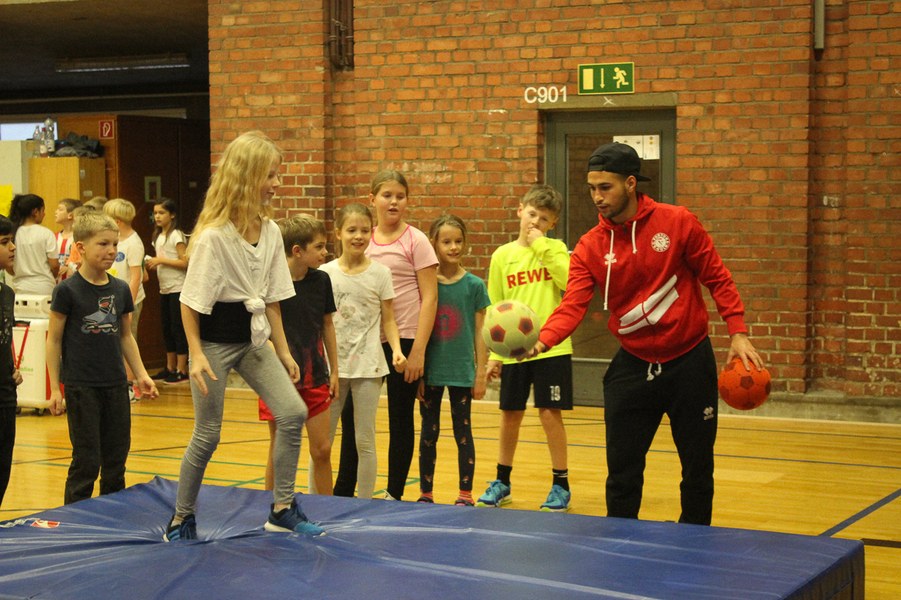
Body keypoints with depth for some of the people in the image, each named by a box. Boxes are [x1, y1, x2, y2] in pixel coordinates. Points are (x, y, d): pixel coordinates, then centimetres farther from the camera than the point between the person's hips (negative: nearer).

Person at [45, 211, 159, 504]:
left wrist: (141, 375, 10)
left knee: (116, 459, 11)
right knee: (87, 460, -2)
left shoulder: (121, 289, 6)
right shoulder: (68, 290, -9)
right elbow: (54, 340, -5)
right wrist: (55, 388, -7)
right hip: (81, 386, -5)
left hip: (116, 384, 5)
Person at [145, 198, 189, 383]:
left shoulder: (176, 236, -12)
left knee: (178, 328, -5)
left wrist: (161, 260, -19)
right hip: (164, 288, 9)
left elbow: (185, 263, -18)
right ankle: (170, 368, 19)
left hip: (177, 288, -9)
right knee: (166, 328, 12)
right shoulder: (158, 236, 13)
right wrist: (152, 263, 2)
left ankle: (181, 370, 0)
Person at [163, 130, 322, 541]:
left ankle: (283, 509, 7)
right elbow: (191, 301, -14)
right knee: (207, 435, 2)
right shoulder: (213, 236, -18)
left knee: (292, 413, -5)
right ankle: (182, 519, 20)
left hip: (253, 338, 6)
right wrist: (196, 355, -18)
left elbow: (271, 300, 8)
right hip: (215, 341, -6)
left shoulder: (270, 231, 2)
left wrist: (283, 351, 8)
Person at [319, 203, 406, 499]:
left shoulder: (380, 273, 0)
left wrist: (396, 350, -13)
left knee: (364, 441, 4)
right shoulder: (325, 273, 1)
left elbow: (388, 319, 3)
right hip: (332, 363, 1)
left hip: (367, 364, -1)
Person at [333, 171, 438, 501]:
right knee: (353, 415, 7)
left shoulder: (415, 241, -4)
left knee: (400, 418, 5)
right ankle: (342, 492, 18)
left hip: (404, 340, -4)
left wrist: (418, 350, -14)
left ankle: (394, 495, 15)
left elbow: (429, 297, -8)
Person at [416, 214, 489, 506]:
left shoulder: (474, 285, -3)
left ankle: (465, 494, 15)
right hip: (431, 370, 1)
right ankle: (425, 493, 19)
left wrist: (481, 373, -1)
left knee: (463, 431, 6)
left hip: (461, 371, -1)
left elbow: (479, 334, 1)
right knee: (429, 432, 9)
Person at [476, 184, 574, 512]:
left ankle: (561, 485, 12)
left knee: (549, 412, -2)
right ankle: (502, 482, 25)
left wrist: (541, 245, -16)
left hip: (551, 347, -3)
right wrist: (494, 354, 5)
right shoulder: (502, 256, 6)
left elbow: (569, 281, -20)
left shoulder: (555, 249, 0)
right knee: (510, 414, 10)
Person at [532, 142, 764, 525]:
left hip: (690, 361, -1)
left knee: (698, 470, 9)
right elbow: (573, 304, -15)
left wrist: (737, 333, -10)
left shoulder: (678, 223, -9)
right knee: (622, 473, 3)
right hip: (632, 367, 2)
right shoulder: (590, 247, -4)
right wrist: (542, 340, -34)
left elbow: (717, 278, -2)